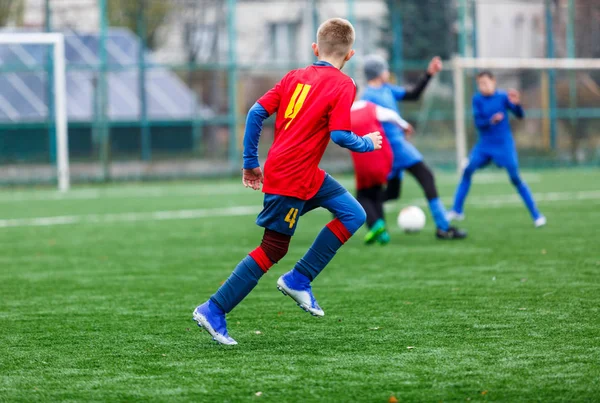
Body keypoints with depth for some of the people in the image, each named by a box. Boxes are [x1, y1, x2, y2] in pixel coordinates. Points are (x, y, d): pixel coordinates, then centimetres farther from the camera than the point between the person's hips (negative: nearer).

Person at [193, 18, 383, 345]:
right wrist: (367, 144, 5)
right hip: (291, 179, -8)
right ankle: (213, 311, -1)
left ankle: (298, 280, 9)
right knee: (273, 249, -3)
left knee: (353, 214, 13)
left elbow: (256, 113, 6)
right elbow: (340, 135, -16)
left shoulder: (294, 77, 10)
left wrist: (250, 162, 12)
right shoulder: (342, 85, -9)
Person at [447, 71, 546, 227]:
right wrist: (491, 120, -26)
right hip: (484, 144, 3)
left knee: (516, 179, -7)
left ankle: (536, 215, 0)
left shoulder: (503, 97, -8)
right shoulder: (477, 99, -2)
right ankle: (457, 211, 3)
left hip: (504, 144, -3)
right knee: (468, 171, -8)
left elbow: (520, 115, -14)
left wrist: (516, 104, -34)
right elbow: (478, 122, -7)